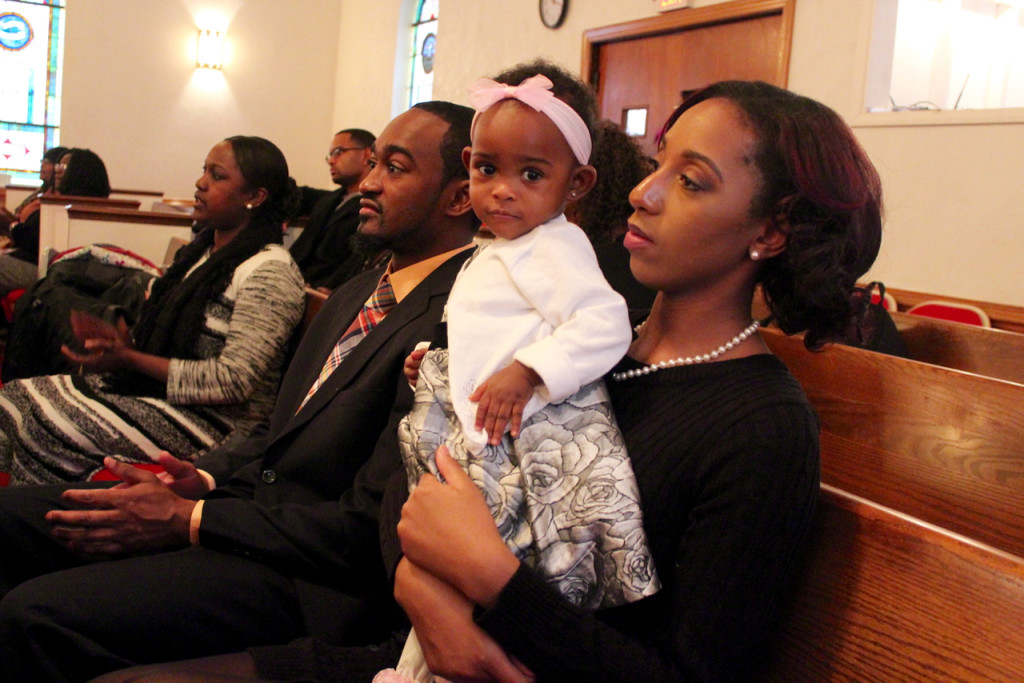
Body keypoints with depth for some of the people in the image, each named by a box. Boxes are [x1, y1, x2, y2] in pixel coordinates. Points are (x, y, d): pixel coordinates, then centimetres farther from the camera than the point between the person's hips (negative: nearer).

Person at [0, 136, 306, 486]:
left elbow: (234, 380, -21)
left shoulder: (270, 271, -15)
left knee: (44, 425, -18)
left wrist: (130, 359, -17)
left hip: (215, 420, -9)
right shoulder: (203, 251, 13)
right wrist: (124, 343, -2)